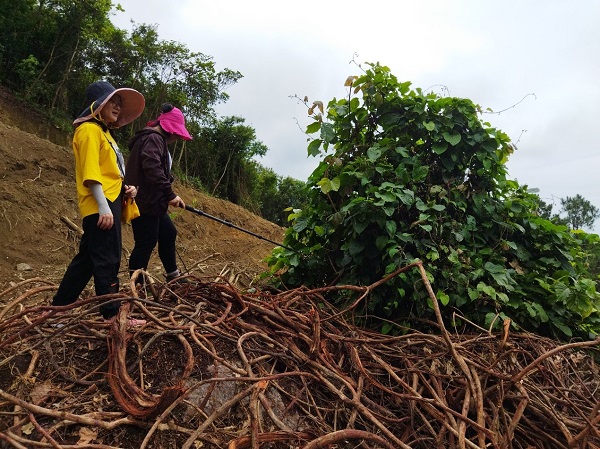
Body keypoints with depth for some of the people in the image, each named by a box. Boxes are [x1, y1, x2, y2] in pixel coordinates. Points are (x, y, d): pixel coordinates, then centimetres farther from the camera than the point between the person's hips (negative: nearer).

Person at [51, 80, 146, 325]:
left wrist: (125, 189, 7)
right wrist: (104, 207, -23)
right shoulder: (89, 130, -9)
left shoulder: (104, 131, 21)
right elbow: (90, 173, -17)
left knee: (87, 259, 14)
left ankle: (58, 308, 24)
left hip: (109, 204, 10)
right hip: (100, 207, -10)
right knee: (107, 261, -5)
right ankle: (111, 315, 3)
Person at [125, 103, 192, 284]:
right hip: (145, 203, -11)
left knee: (168, 234, 20)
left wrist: (168, 196, 14)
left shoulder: (156, 139, 20)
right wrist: (170, 194, -22)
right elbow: (153, 169, -27)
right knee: (146, 244, -6)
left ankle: (173, 276, 34)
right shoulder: (153, 139, -13)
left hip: (153, 203, 11)